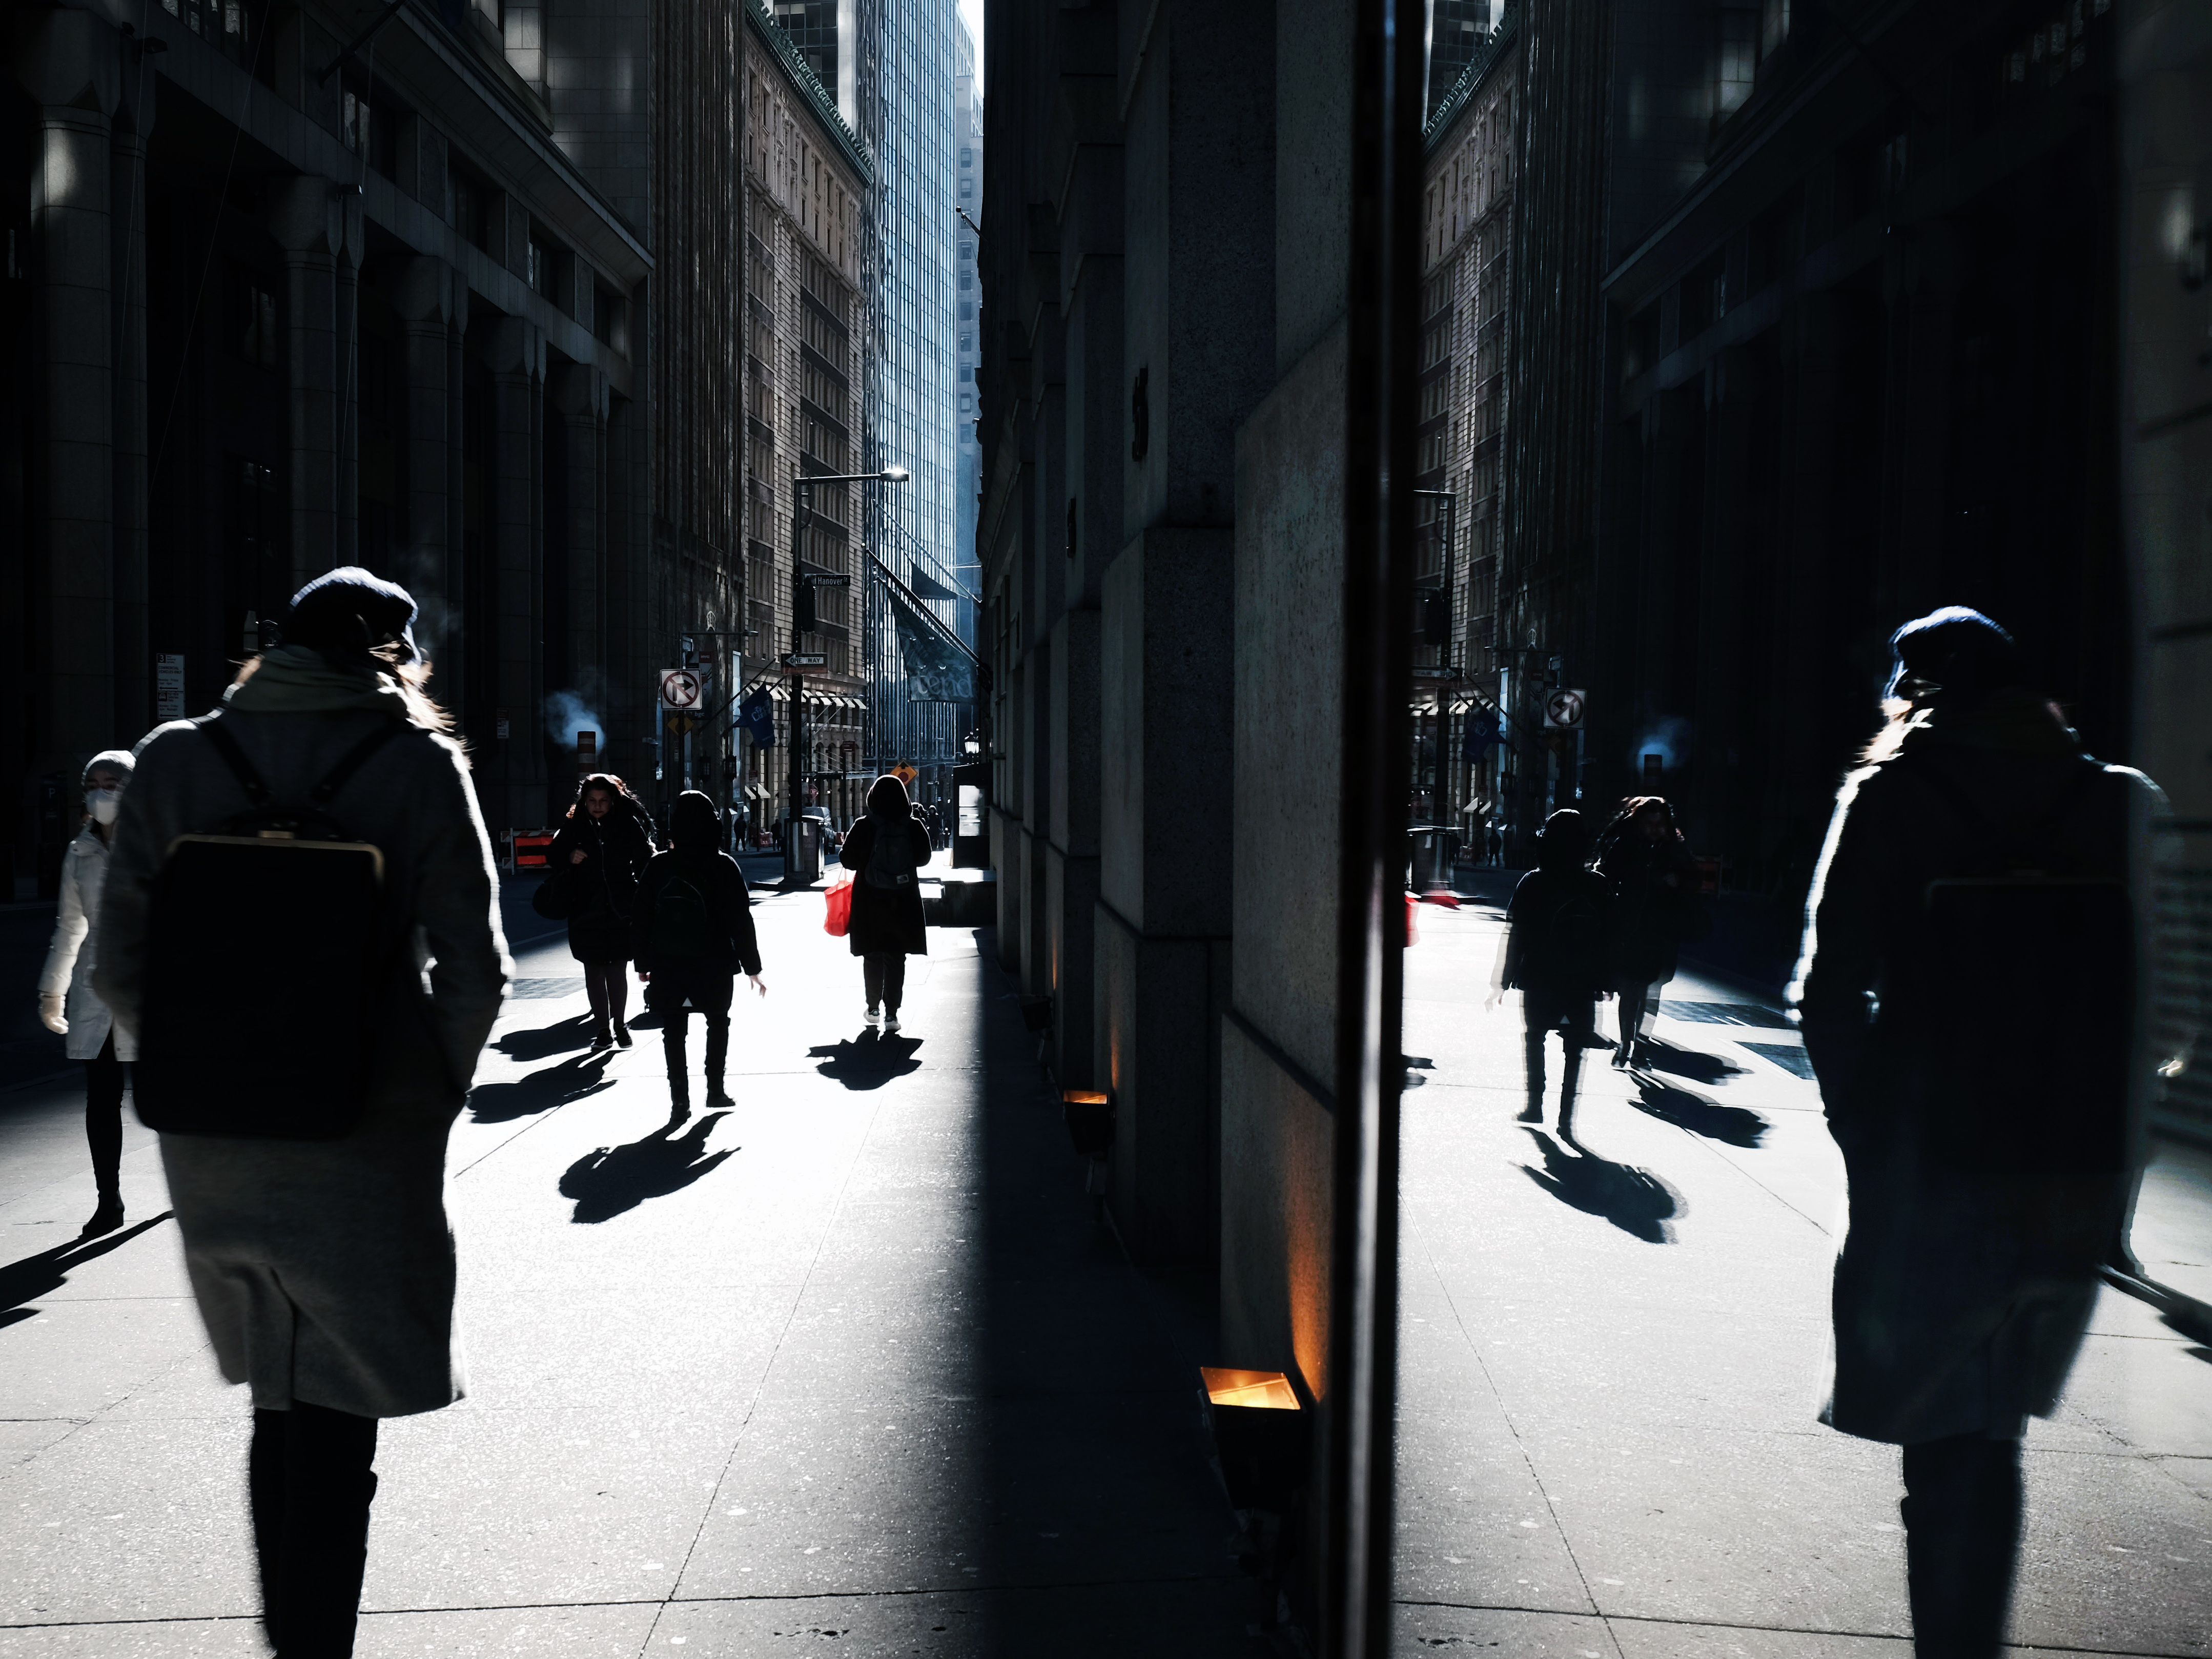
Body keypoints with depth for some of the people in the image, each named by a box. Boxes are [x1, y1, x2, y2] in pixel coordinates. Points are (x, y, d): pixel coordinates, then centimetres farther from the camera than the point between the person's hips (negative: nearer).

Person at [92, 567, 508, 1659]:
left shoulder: (174, 761, 2)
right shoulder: (418, 767, -6)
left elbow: (119, 968, 1)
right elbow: (472, 971, -8)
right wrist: (430, 1098, 5)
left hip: (213, 1149, 4)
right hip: (365, 1149, -4)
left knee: (279, 1405, 23)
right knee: (333, 1426, 8)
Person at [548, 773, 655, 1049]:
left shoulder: (629, 825, -2)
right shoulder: (575, 827, 3)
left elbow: (645, 861, 2)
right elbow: (553, 856, 12)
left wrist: (641, 900, -6)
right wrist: (570, 857, -10)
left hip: (621, 912, -2)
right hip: (586, 912, 2)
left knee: (618, 971, 3)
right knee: (594, 972, 5)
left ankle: (619, 1024, 20)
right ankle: (603, 1028, 13)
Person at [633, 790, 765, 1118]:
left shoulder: (657, 867, -2)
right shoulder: (724, 867, -8)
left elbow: (640, 920, 2)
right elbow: (741, 921, -7)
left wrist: (642, 963, 12)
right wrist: (752, 968, -1)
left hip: (667, 966, 1)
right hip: (714, 965, -1)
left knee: (672, 1031, 9)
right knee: (718, 1022, 19)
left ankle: (680, 1100, 7)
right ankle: (715, 1090, 19)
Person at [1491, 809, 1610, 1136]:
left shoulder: (1532, 883, -8)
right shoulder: (1598, 885, -2)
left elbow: (1515, 936, -7)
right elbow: (1607, 938, 1)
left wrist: (1503, 982, -1)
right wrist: (1604, 981, 10)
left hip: (1539, 982, -1)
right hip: (1582, 984, 1)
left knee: (1535, 1041, 17)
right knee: (1574, 1051, 8)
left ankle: (1535, 1104, 17)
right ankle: (1566, 1117, 4)